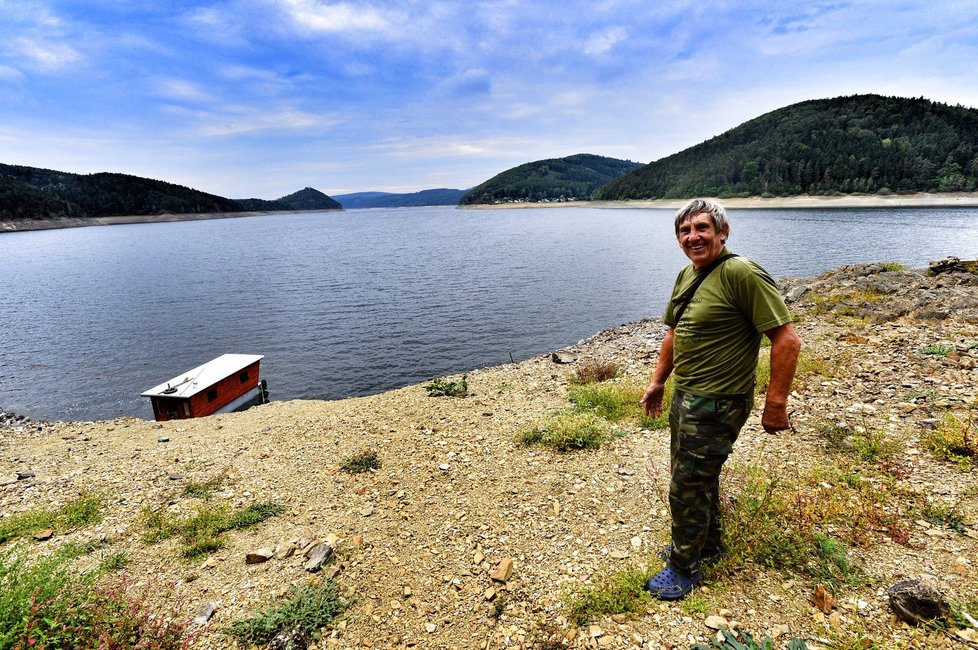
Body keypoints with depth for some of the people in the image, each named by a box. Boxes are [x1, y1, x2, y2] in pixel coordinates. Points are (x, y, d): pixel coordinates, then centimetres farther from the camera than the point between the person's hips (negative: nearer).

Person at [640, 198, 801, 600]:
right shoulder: (686, 276, 8)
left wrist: (775, 403, -20)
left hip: (716, 404, -9)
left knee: (687, 487, 3)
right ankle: (707, 546, 46)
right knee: (699, 477, 24)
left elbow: (787, 339, -21)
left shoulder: (741, 274, -20)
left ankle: (684, 569, 25)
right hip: (685, 397, 9)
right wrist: (658, 381, 19)